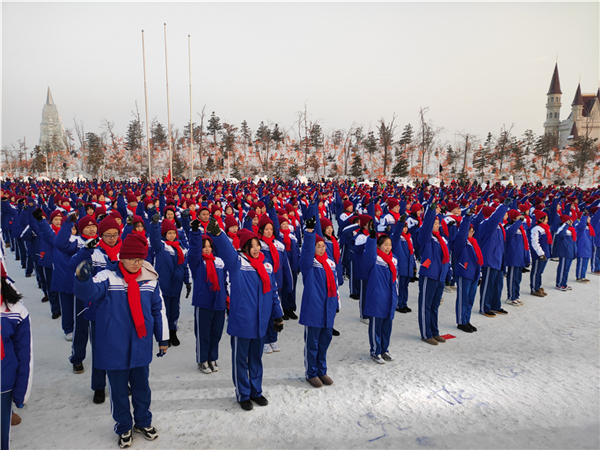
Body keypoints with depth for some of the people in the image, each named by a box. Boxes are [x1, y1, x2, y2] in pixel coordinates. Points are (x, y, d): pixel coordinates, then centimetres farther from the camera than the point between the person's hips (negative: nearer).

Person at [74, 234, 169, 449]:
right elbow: (89, 292, -31)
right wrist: (82, 278, -54)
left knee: (141, 386, 18)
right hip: (114, 348, -2)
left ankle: (143, 422, 40)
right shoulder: (108, 277, -11)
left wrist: (163, 338, 11)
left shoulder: (150, 280, -1)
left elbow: (159, 310, 7)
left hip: (141, 347, 3)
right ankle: (124, 427, 35)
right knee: (118, 389, 13)